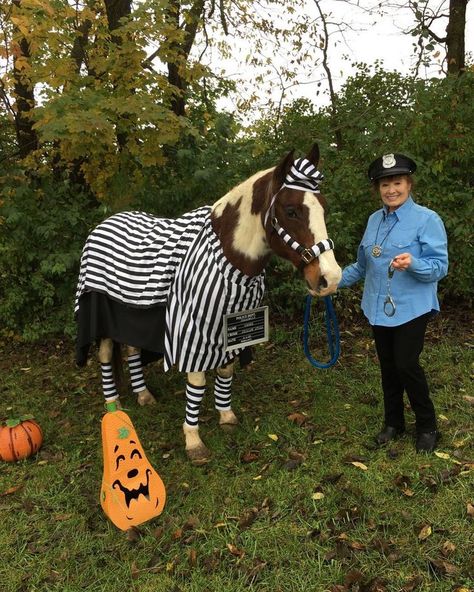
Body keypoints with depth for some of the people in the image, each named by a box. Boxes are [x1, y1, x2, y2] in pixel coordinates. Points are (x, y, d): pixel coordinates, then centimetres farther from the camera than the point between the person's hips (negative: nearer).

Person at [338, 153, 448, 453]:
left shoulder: (427, 219, -11)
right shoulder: (374, 220, 7)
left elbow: (440, 266, -16)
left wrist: (413, 263, -34)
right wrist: (337, 280, 10)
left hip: (412, 308, -5)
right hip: (379, 307, 6)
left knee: (406, 364, -5)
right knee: (388, 367, 14)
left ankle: (428, 426, 19)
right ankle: (393, 422, 32)